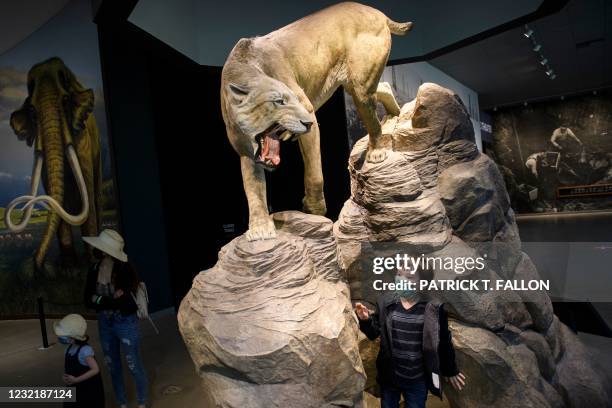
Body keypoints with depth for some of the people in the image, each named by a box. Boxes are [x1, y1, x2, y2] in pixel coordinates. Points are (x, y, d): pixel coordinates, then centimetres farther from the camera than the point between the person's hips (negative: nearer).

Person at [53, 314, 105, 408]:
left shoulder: (85, 350, -27)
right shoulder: (69, 348, -3)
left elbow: (95, 369, -28)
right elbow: (67, 367, 9)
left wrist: (76, 380, -26)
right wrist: (65, 377, -11)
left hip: (90, 389, -7)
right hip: (75, 388, 8)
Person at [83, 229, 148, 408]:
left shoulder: (125, 269, -21)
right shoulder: (94, 270, -4)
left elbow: (125, 301, -23)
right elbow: (88, 301, -3)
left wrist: (100, 300, -13)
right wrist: (111, 300, -19)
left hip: (126, 323, -5)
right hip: (105, 323, 6)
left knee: (134, 365, 8)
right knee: (113, 366, 19)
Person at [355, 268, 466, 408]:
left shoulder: (432, 308, -12)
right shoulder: (386, 303, -7)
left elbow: (443, 341, -2)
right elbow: (374, 332, 2)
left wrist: (450, 371, 8)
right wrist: (365, 320, -18)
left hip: (417, 381, -2)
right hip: (389, 376, 2)